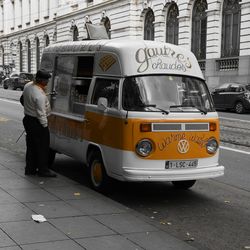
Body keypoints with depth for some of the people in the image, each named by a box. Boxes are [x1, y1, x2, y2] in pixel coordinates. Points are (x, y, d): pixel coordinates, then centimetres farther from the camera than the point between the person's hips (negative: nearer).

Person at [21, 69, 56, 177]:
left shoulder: (27, 86, 2)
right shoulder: (39, 95, -27)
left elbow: (22, 100, 18)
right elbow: (41, 113, -24)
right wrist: (45, 125, -15)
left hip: (27, 119, 9)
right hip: (36, 123, -9)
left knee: (31, 146, 16)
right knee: (42, 147, 2)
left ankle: (30, 169, 22)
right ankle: (43, 170, 8)